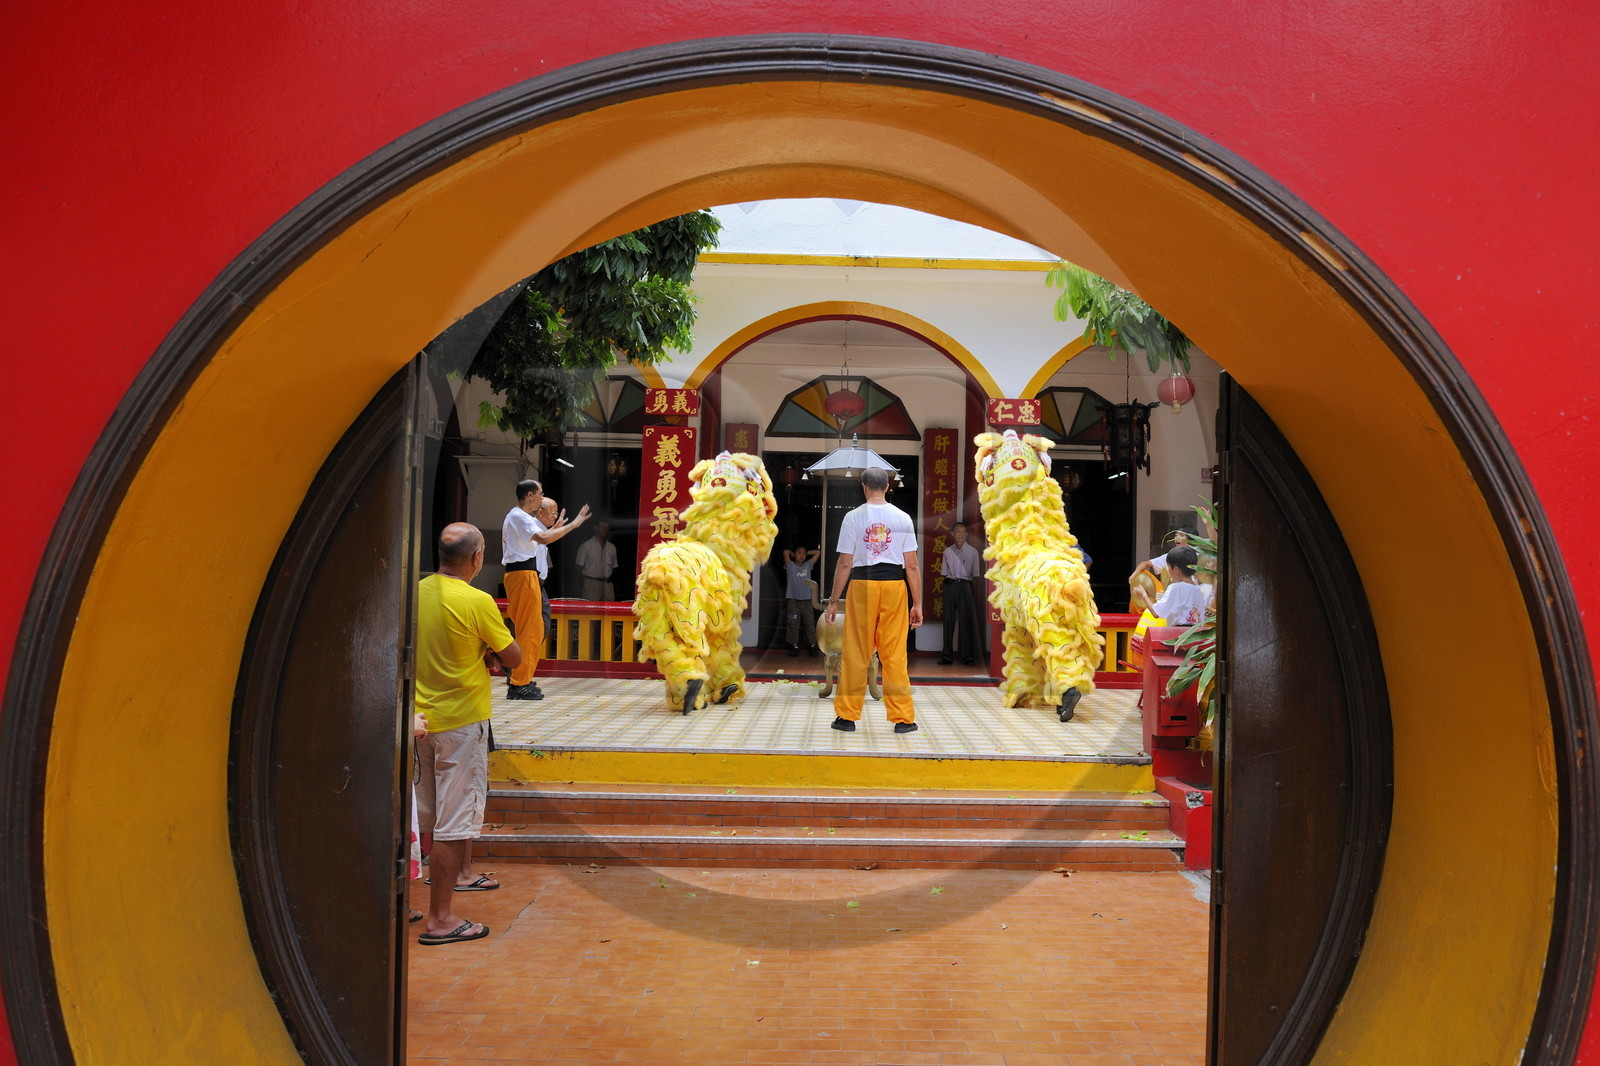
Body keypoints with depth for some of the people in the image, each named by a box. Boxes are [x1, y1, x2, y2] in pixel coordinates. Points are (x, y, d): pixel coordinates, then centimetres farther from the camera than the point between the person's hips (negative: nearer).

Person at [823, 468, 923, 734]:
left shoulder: (853, 517, -2)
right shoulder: (903, 518, 3)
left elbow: (844, 563, -3)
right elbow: (911, 565, 1)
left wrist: (834, 601, 4)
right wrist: (917, 604, 6)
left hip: (862, 584, -1)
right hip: (894, 585, 1)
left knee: (855, 653, 6)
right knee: (894, 653, 6)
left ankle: (847, 715, 13)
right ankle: (903, 718, 9)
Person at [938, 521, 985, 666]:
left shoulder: (972, 552, 4)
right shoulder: (948, 552, 9)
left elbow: (976, 575, 4)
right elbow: (943, 573, 12)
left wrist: (976, 594, 1)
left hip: (965, 585, -2)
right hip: (949, 585, 2)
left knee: (966, 620, -2)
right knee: (948, 620, 2)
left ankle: (967, 655, 3)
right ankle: (947, 655, 6)